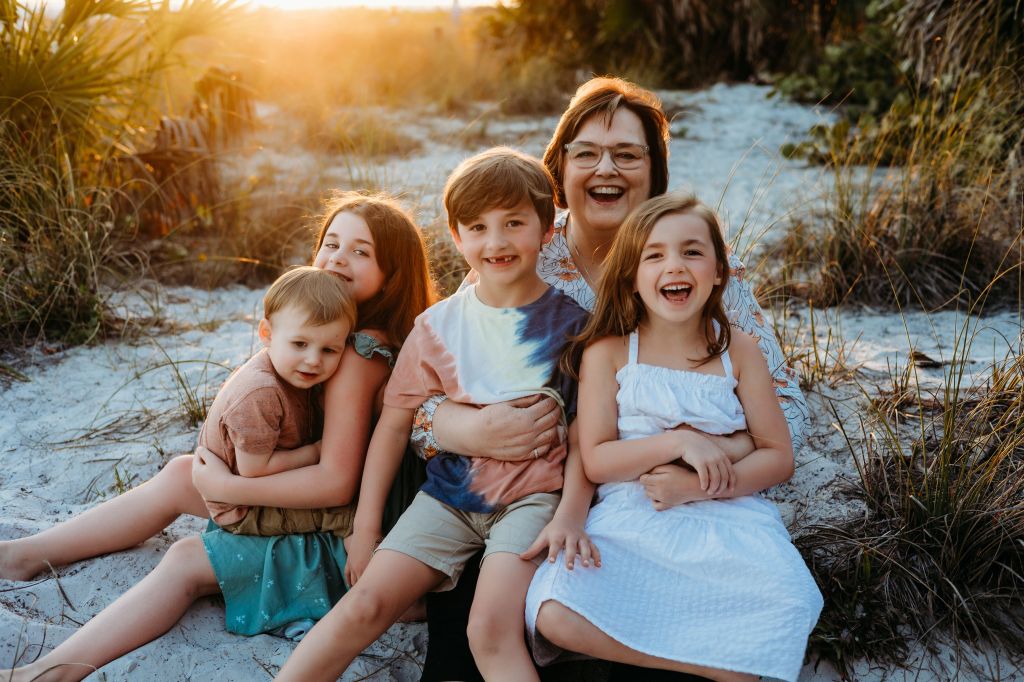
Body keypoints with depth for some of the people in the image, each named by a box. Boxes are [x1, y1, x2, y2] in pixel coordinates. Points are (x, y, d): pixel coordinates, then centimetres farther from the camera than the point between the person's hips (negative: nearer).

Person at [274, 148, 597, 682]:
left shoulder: (570, 321, -3)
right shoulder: (438, 326, 2)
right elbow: (395, 421, 5)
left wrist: (570, 516, -15)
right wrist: (365, 526, 5)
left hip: (533, 496, -2)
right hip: (450, 492, 3)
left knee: (491, 628, -24)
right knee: (366, 602, -10)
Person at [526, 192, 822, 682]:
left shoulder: (738, 352, 5)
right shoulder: (607, 352, 2)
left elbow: (779, 457, 3)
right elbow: (595, 462, -3)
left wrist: (698, 486, -12)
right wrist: (677, 444, -17)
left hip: (727, 516, 0)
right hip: (631, 520, 1)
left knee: (790, 606, -31)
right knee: (555, 615, -25)